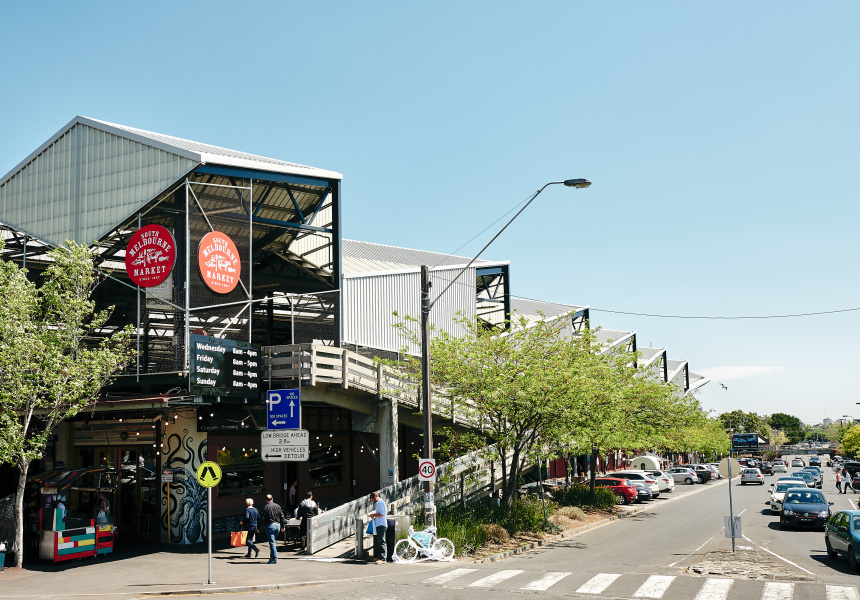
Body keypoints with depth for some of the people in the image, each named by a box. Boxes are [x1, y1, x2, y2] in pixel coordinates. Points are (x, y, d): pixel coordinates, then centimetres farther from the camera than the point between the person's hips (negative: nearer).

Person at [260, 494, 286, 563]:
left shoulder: (266, 507, -7)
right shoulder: (277, 506, 7)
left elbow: (263, 519, -8)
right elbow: (282, 517, 9)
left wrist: (262, 526, 4)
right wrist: (283, 526, 15)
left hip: (270, 526, -5)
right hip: (277, 525, 5)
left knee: (272, 542, -3)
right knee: (273, 541, 18)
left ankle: (274, 558, -7)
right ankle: (272, 557, 22)